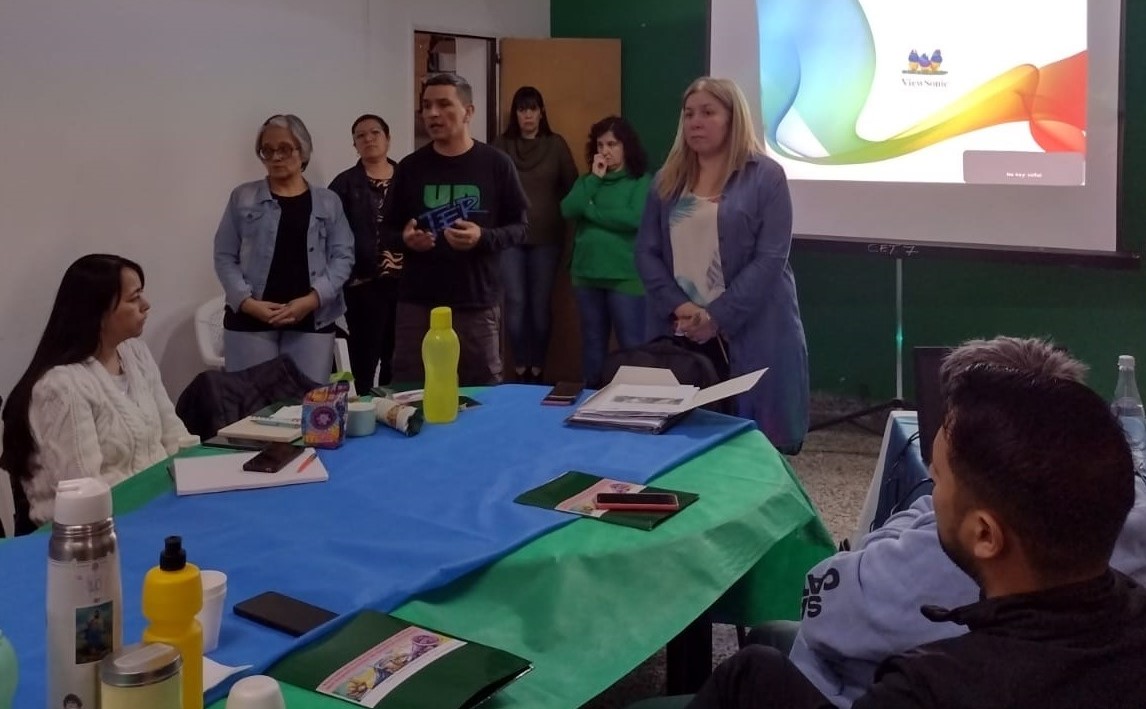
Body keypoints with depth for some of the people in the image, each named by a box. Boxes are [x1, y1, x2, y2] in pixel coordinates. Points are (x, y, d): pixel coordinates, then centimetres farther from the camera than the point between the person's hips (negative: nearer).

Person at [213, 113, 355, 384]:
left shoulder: (328, 202, 10)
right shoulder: (243, 198, 8)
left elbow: (343, 256, 3)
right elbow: (224, 256, 5)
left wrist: (312, 299, -11)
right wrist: (247, 301, -10)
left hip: (312, 320, 1)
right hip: (249, 320, 0)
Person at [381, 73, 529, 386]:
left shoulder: (496, 164, 0)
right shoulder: (410, 166, 6)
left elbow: (519, 228, 2)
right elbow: (388, 229, 12)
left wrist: (483, 238, -17)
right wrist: (405, 239, -11)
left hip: (478, 304, -2)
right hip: (417, 303, 2)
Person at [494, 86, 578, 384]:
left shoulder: (556, 144, 5)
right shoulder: (501, 145, 4)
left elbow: (572, 186, 7)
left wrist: (563, 217, 1)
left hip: (546, 237, 0)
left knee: (540, 304, 4)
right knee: (515, 302, -3)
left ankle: (537, 368, 13)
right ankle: (520, 367, 8)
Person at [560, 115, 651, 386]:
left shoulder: (641, 181, -2)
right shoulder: (587, 180, 13)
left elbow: (635, 219, -18)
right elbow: (567, 210, -3)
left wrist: (591, 211, -7)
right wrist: (595, 179, -6)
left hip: (625, 276, -5)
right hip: (586, 274, 5)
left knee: (631, 344, -4)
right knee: (593, 342, 14)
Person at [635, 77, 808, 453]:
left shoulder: (765, 176, -2)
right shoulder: (668, 179, 12)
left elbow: (770, 259, -10)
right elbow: (646, 252, 6)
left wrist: (717, 317, -16)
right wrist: (678, 307, -10)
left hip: (749, 334, -3)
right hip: (679, 335, 4)